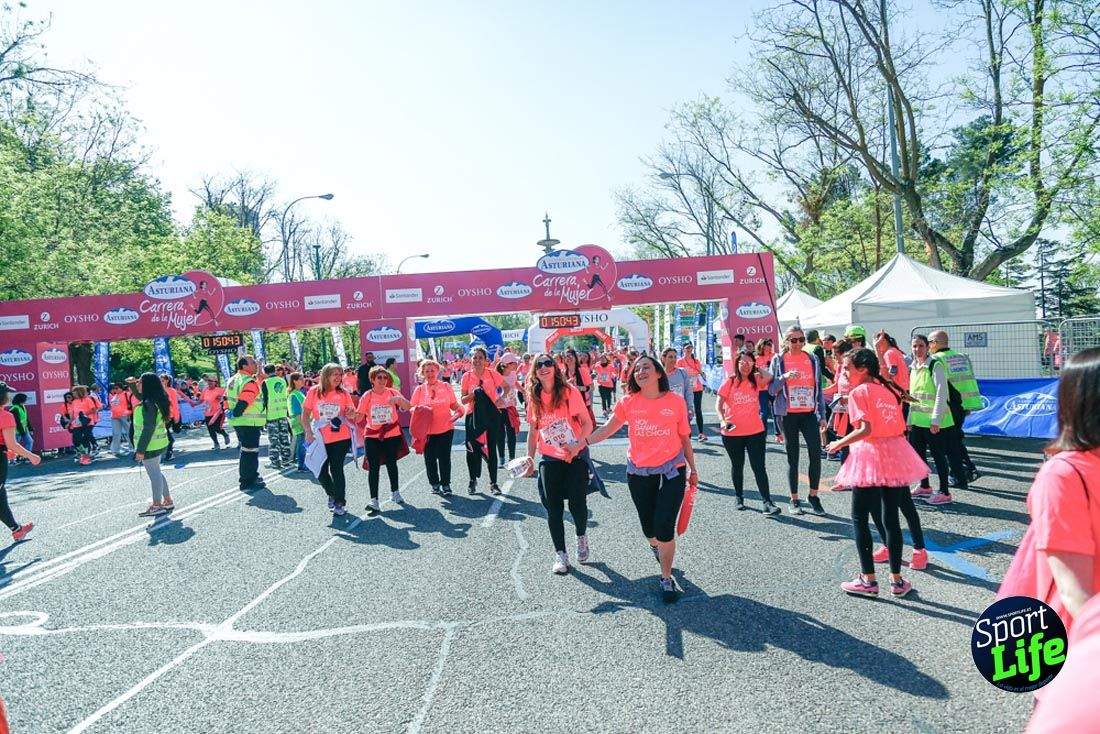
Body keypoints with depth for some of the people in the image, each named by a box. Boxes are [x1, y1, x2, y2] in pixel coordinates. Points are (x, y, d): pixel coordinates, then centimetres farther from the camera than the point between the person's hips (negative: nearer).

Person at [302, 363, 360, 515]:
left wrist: (351, 415, -19)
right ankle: (332, 494, 35)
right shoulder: (314, 392, -2)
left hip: (341, 438, -1)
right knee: (321, 472, 7)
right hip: (320, 439, 2)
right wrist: (308, 432, -7)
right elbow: (305, 414, 3)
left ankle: (340, 502, 10)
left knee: (336, 469, -3)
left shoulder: (343, 393, 0)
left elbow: (352, 415, 4)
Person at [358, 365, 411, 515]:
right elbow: (359, 416, -2)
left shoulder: (392, 392, -3)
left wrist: (399, 399, -30)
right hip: (372, 436, -1)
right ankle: (374, 501, -8)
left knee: (391, 463, 14)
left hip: (392, 434, 1)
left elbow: (408, 407, -11)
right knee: (373, 467, -7)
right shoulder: (367, 396, -4)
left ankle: (395, 492, 35)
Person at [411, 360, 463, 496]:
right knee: (430, 458, 7)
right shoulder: (419, 390, 3)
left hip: (445, 429, -1)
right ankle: (434, 484, 24)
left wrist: (458, 411, -9)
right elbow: (412, 408, 6)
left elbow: (454, 405, 11)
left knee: (444, 458, 0)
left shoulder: (446, 386, 4)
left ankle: (445, 485, 12)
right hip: (427, 431, 1)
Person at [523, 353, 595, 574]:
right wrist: (529, 459, 3)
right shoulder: (534, 398, 4)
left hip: (575, 457, -3)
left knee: (577, 504, -4)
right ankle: (560, 554, 15)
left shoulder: (569, 392, -7)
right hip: (549, 460, 3)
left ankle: (581, 536, 28)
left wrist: (578, 445, -22)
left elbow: (587, 423, -8)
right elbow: (532, 432, 11)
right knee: (553, 508, 2)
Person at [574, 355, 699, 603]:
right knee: (649, 528, 12)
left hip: (672, 472, -2)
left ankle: (666, 578, 12)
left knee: (665, 527, -8)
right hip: (639, 473, 2)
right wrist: (581, 444, -3)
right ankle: (656, 546, 50)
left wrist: (692, 469, 11)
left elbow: (684, 438, 5)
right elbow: (607, 428, 5)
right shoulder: (628, 402, -2)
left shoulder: (676, 401, -4)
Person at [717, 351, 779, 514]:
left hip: (755, 432, 1)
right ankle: (739, 498, 30)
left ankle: (767, 502, -5)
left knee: (759, 467, -3)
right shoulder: (729, 382, -2)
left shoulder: (756, 381, 4)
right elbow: (718, 405, -6)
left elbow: (768, 377, -18)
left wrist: (756, 368, -1)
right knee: (737, 466, 15)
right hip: (732, 433, -1)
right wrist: (723, 421, -22)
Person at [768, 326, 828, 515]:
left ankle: (813, 496, 9)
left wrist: (822, 415, 7)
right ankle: (794, 500, 14)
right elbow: (771, 390, -1)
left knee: (816, 454, -9)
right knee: (792, 457, 4)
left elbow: (819, 388, 11)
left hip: (809, 413, 2)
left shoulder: (813, 360, 7)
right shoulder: (778, 360, 0)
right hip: (788, 415, -2)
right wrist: (784, 377, -19)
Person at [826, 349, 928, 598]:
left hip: (870, 456, -6)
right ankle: (897, 581, 17)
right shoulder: (889, 389, 12)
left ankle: (869, 580, 7)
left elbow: (866, 429, -18)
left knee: (859, 518, 6)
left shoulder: (859, 392, -8)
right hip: (896, 454, 6)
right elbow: (901, 426, 10)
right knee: (891, 518, 13)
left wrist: (839, 444, -7)